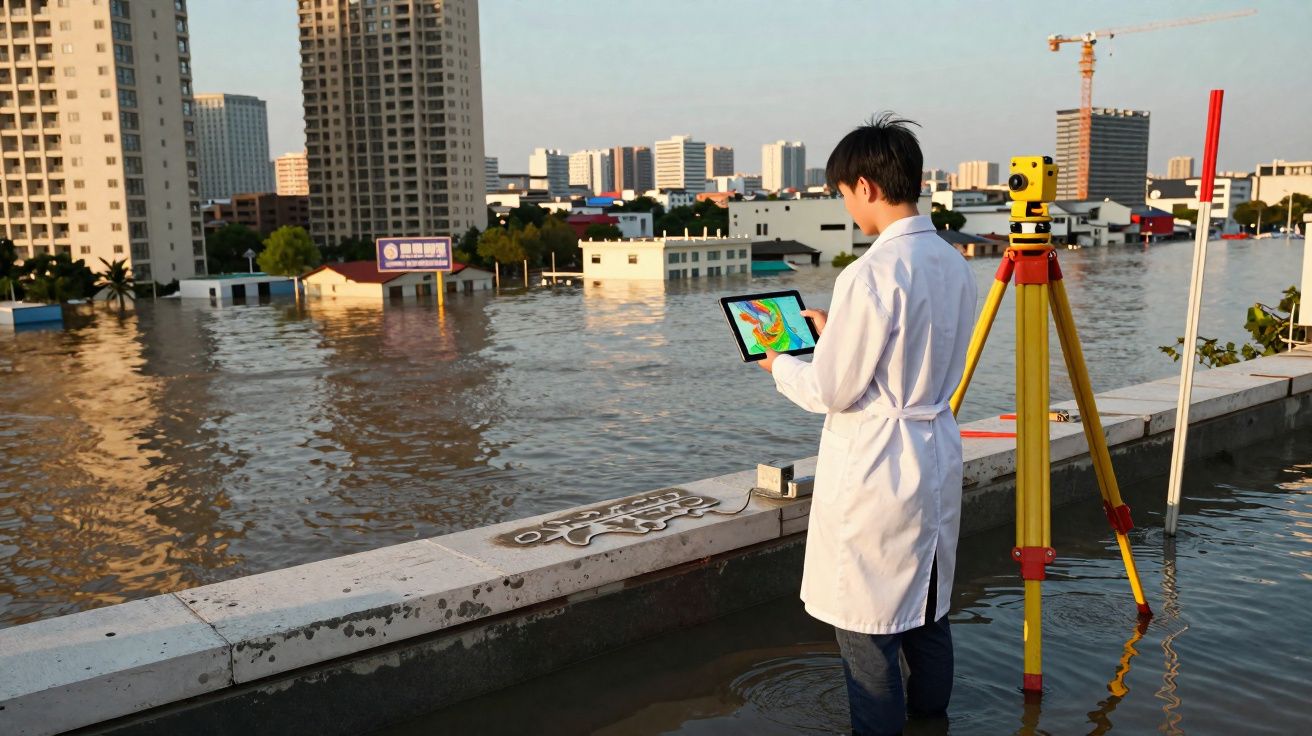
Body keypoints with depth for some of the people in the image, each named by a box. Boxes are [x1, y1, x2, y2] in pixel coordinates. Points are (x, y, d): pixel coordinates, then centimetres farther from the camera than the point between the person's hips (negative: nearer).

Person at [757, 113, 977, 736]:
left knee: (864, 621, 5)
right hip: (937, 456, 9)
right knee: (927, 607, 21)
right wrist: (836, 334, 20)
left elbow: (832, 391, -17)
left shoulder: (871, 274, -22)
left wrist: (781, 365, 2)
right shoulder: (954, 264, 5)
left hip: (873, 467, -9)